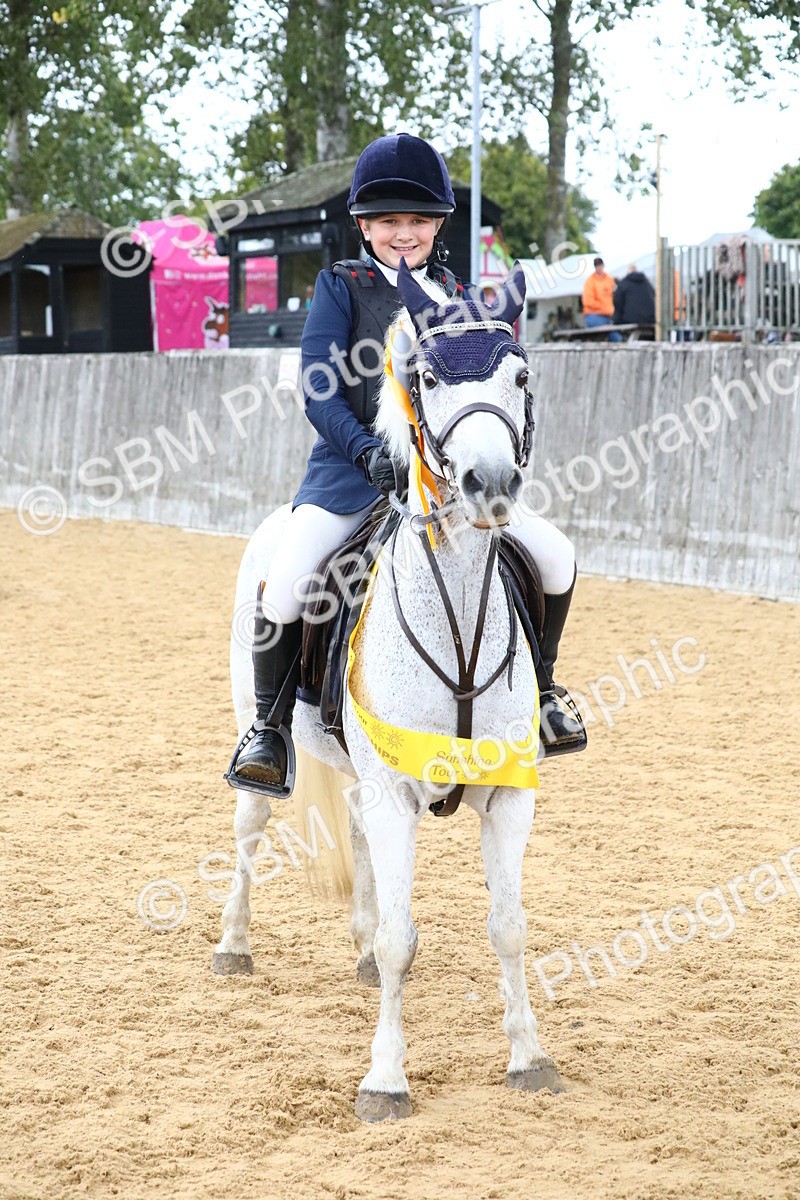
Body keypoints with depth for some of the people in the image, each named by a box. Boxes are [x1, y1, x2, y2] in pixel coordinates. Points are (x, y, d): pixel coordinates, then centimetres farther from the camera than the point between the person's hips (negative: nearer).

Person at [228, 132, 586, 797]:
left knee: (555, 553, -8)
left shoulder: (459, 298, 12)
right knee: (285, 585, -26)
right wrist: (368, 450, -22)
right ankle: (270, 725, -1)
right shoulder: (342, 287, 1)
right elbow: (319, 389, -7)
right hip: (355, 468, -3)